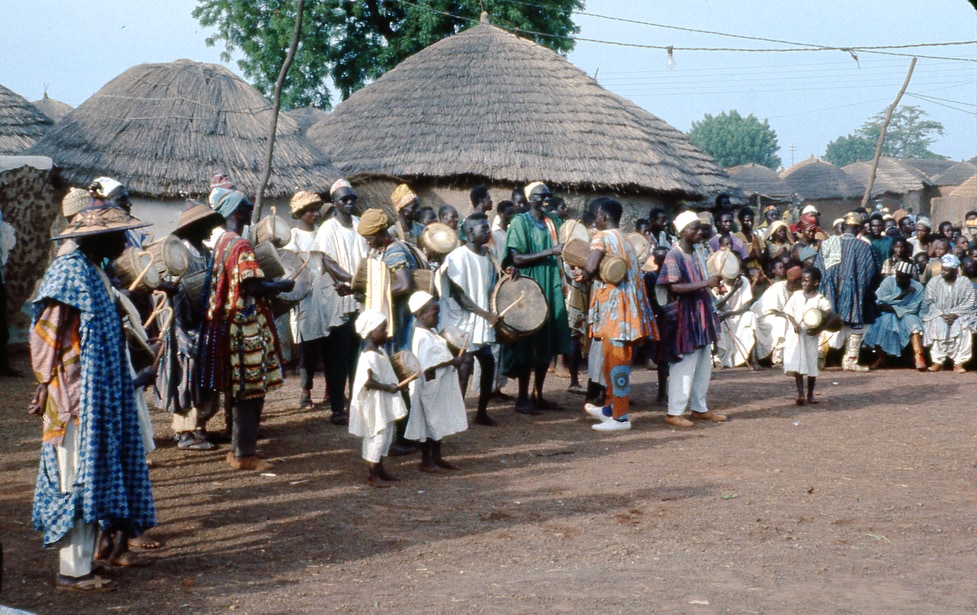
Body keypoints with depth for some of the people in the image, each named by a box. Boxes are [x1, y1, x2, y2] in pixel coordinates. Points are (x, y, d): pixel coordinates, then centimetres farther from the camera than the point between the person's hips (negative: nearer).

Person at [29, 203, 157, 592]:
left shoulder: (92, 271, 15)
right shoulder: (70, 269, -12)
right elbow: (47, 331, -16)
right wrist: (47, 384, -18)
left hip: (97, 396, 9)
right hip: (76, 396, -9)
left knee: (90, 477, 12)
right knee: (77, 478, -5)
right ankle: (73, 571, -1)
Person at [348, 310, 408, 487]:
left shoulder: (380, 352, 10)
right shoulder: (369, 356, -22)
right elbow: (368, 382, -27)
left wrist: (394, 386, 9)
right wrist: (389, 388, -24)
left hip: (384, 402, 10)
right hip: (374, 403, -10)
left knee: (386, 434, 16)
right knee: (378, 434, -5)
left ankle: (379, 469, 26)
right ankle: (372, 475, 3)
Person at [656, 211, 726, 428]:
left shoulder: (696, 255, 12)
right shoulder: (674, 256, -13)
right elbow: (675, 287, -23)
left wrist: (714, 283, 6)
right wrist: (706, 283, -23)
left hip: (701, 316, 9)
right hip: (684, 316, -9)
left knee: (703, 365, 13)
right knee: (684, 365, -6)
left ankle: (699, 408, 24)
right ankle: (674, 412, 0)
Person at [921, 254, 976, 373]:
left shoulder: (965, 283, 1)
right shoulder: (933, 282, 2)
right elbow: (928, 302, -3)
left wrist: (954, 314, -18)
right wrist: (942, 315, -16)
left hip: (959, 315, 0)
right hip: (937, 315, 0)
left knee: (964, 327, -31)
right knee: (936, 326, -32)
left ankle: (959, 363, -29)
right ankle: (938, 362, -30)